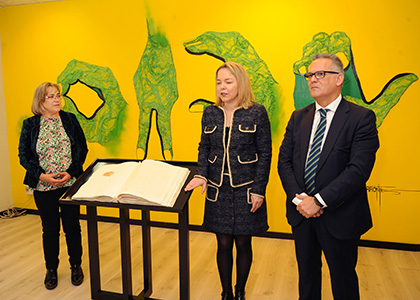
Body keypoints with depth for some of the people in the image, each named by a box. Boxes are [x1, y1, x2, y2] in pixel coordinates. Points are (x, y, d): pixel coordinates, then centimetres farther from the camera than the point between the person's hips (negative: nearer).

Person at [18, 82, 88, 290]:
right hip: (43, 187, 0)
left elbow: (82, 148, 0)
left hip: (70, 184, 0)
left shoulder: (70, 119, 0)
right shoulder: (29, 124, -1)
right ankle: (51, 269, 30)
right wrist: (42, 175, -14)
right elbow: (23, 155, -1)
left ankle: (76, 265, 30)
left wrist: (71, 172, -12)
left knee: (72, 226, 10)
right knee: (50, 229, 10)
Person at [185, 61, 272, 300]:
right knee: (224, 245, 12)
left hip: (246, 190, -2)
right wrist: (201, 175, -6)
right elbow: (204, 148, 11)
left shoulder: (257, 113, -7)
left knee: (243, 244, 11)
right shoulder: (210, 113, 4)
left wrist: (259, 190, -9)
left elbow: (265, 153, -5)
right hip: (218, 191, 3)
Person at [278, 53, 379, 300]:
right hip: (302, 214, 5)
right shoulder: (298, 118, 6)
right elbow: (284, 161, 1)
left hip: (339, 216, -4)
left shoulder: (362, 118, -11)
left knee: (343, 278, 15)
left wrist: (319, 201, -22)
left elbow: (359, 169, -20)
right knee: (307, 272, 22)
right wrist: (298, 198, -12)